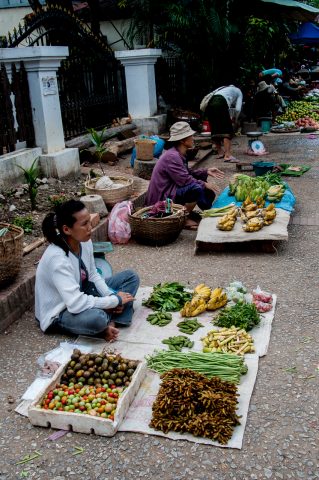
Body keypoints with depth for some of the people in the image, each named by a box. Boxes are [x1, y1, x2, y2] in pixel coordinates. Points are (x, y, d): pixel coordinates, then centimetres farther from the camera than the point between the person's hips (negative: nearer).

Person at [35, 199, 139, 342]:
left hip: (80, 295, 9)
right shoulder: (57, 258, -32)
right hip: (59, 314, -8)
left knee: (130, 277, 4)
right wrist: (115, 300, -25)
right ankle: (105, 323, -5)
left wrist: (111, 296, -11)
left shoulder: (85, 242, -9)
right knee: (95, 317, -40)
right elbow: (76, 304, -36)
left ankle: (109, 321, -10)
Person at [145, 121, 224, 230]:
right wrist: (204, 184, -14)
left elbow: (187, 173, 15)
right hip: (162, 198, -10)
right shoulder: (172, 157, -23)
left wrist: (206, 172, 6)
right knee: (197, 189, -28)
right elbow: (185, 180, -25)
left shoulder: (179, 154, 7)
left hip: (171, 190, 10)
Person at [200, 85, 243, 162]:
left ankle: (220, 152, 28)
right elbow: (238, 109, 9)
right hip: (220, 103, -6)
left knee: (215, 129, 16)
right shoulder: (238, 92, 24)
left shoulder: (224, 89, 40)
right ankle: (227, 155, -11)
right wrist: (234, 119, 25)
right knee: (228, 129, -2)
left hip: (208, 103, 6)